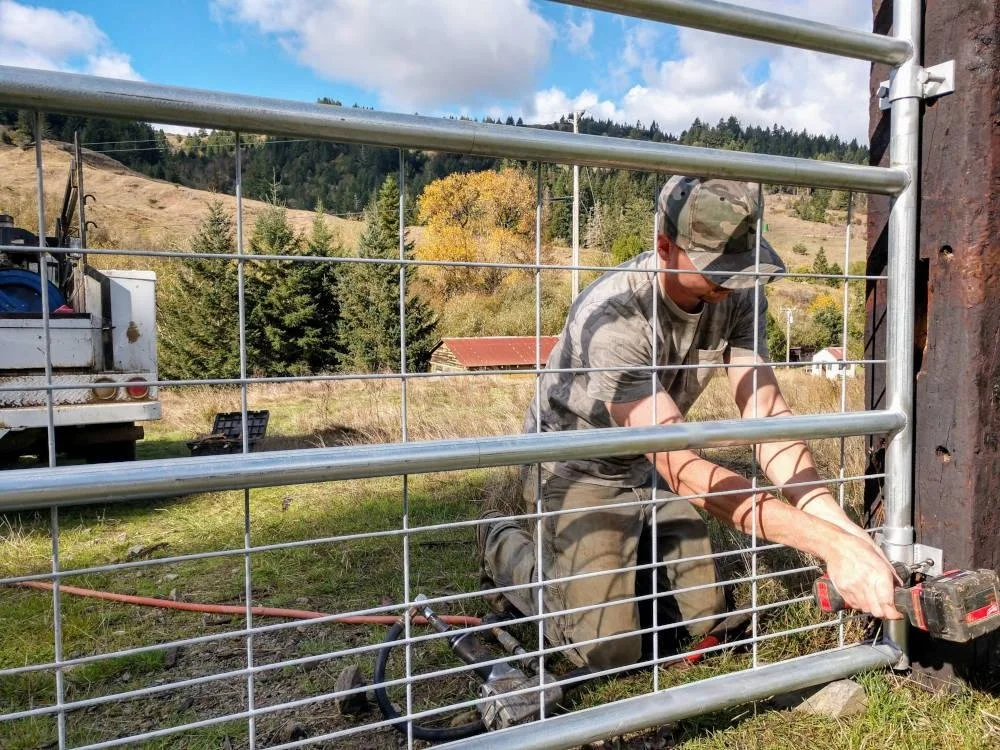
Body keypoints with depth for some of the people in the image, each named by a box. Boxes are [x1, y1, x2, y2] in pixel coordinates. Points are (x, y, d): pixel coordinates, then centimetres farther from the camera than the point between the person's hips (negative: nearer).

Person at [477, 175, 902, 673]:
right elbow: (683, 469, -41)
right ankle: (505, 546, 14)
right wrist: (827, 543, -44)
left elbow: (766, 414, -19)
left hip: (651, 465, 6)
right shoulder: (614, 318, -37)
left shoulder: (738, 297, -16)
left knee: (703, 618, 9)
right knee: (609, 650, -9)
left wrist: (837, 521, -33)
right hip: (579, 469, -6)